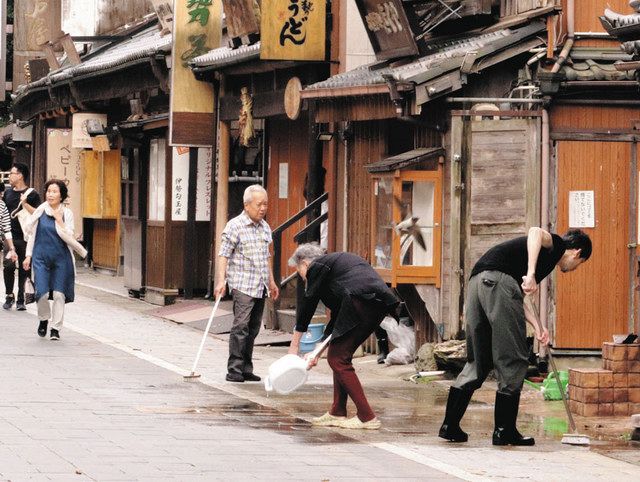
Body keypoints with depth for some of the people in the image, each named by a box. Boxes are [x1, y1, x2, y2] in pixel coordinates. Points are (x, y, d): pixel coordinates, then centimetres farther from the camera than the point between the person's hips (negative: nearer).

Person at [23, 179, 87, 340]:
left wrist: (59, 220, -13)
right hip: (41, 257, 0)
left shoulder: (67, 213, 1)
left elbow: (68, 237, -6)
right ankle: (43, 320, 18)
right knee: (42, 293, -10)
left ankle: (56, 328, 8)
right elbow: (31, 233, 10)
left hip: (61, 259, 0)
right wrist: (28, 256, 7)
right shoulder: (40, 211, 2)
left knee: (59, 294, -3)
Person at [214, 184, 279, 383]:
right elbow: (224, 255, -10)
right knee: (241, 326, -12)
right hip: (242, 285, -7)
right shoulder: (235, 226, -7)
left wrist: (271, 281, 25)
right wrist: (221, 281, -19)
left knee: (253, 329, 7)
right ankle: (234, 370, -11)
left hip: (260, 287, 7)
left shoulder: (265, 227, 15)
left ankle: (246, 369, 13)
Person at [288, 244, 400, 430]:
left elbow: (307, 305, 10)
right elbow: (337, 313, 32)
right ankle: (338, 413, 22)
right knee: (339, 356, 19)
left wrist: (295, 344, 20)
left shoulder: (317, 267, 8)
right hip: (379, 304, 9)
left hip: (361, 302, -9)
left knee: (337, 359, -1)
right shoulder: (336, 260, 33)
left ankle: (367, 417, -5)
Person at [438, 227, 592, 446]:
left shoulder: (548, 253, 35)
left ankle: (450, 426, 15)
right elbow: (536, 232, -15)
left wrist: (536, 325, 29)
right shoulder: (556, 245, 10)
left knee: (478, 361, 16)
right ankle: (504, 431, 3)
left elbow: (516, 296, 34)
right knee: (513, 361, 0)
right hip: (498, 280, -9)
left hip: (476, 281, 9)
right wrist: (531, 274, -25)